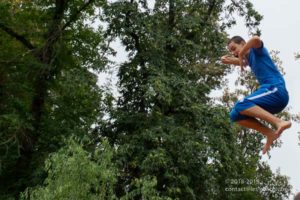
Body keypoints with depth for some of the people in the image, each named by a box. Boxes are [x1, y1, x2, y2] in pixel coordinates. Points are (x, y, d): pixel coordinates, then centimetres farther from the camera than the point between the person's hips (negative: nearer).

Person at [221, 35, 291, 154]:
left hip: (276, 90, -9)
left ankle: (279, 122, -33)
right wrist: (226, 59, 9)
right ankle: (270, 134, -6)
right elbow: (225, 60, 33)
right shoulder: (249, 59, 25)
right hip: (271, 92, 9)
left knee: (240, 105, -26)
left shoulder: (257, 50, 2)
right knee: (235, 115, 4)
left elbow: (256, 39, -22)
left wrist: (241, 54, -10)